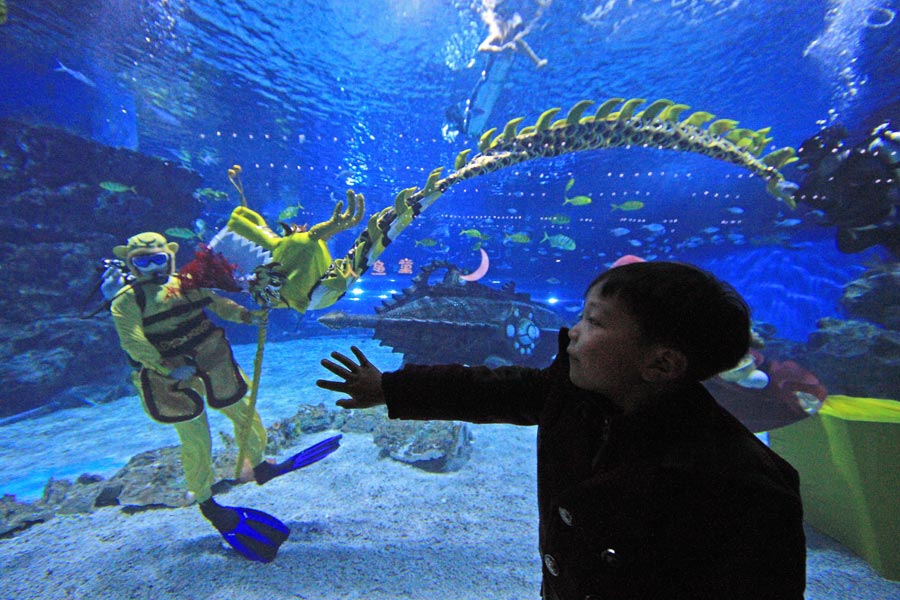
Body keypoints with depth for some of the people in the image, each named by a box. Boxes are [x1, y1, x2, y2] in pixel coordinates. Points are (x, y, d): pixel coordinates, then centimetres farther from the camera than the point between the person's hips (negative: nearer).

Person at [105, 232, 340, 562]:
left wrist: (248, 316, -10)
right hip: (174, 380, -4)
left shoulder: (188, 284, 5)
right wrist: (167, 368, -27)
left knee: (245, 414, 13)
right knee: (195, 442, 6)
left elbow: (220, 304, 8)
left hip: (214, 364, 4)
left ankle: (259, 467, 35)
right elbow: (133, 343, -17)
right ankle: (206, 503, 28)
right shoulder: (126, 301, -7)